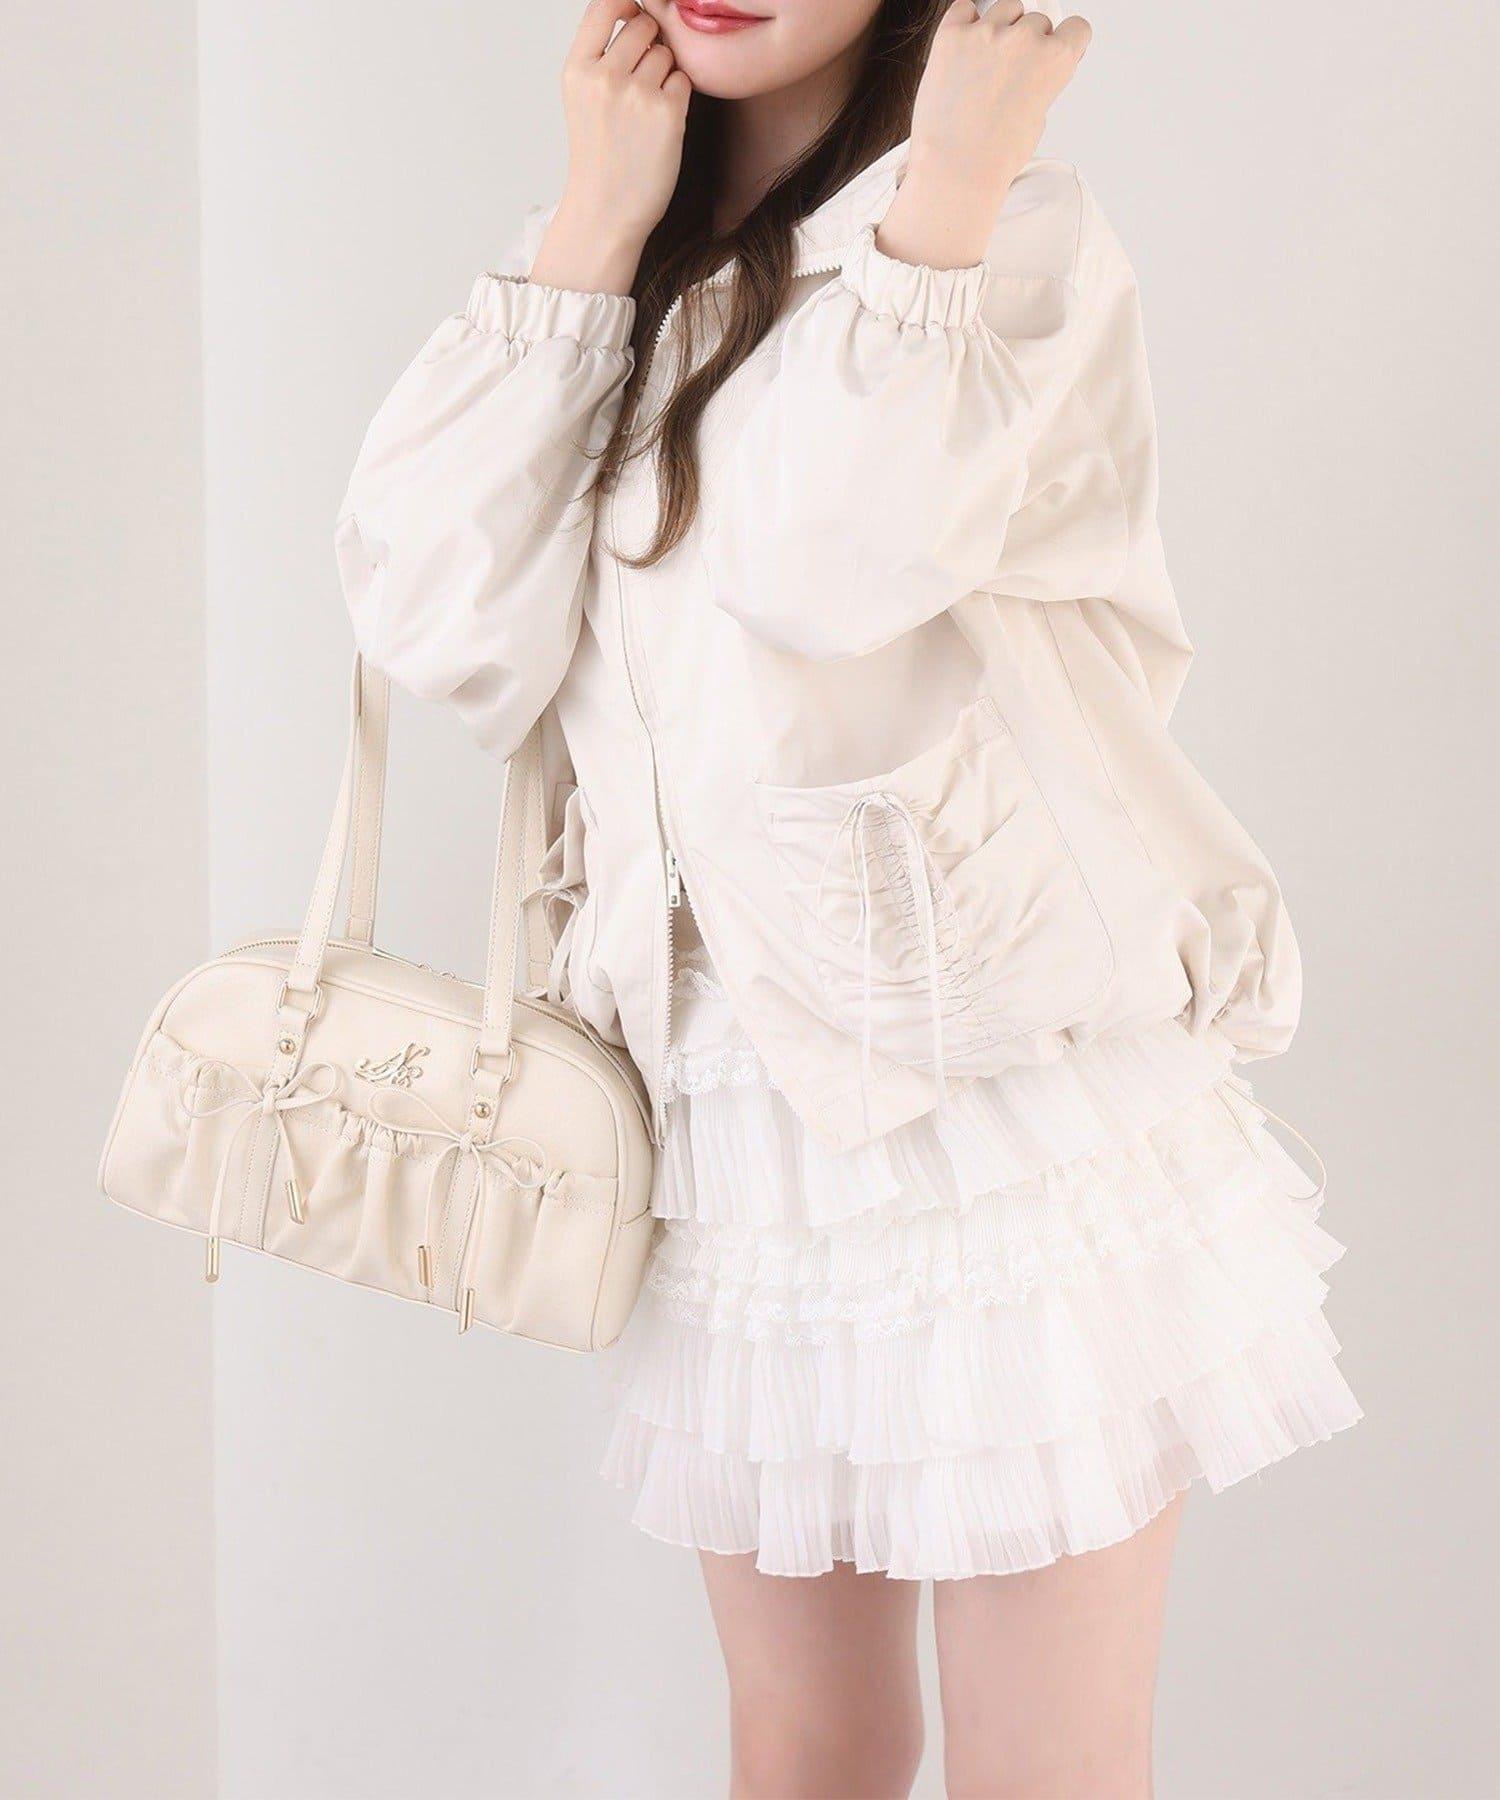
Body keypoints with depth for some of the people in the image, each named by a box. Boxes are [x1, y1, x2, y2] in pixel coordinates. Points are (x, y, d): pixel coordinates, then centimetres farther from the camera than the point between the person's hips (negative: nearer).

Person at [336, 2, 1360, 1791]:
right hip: (732, 1118, 5)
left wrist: (945, 190, -17)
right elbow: (437, 620, -6)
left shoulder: (1016, 237, -8)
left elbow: (827, 562, -26)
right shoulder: (595, 265, 10)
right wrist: (601, 227, -6)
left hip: (1014, 1117, -5)